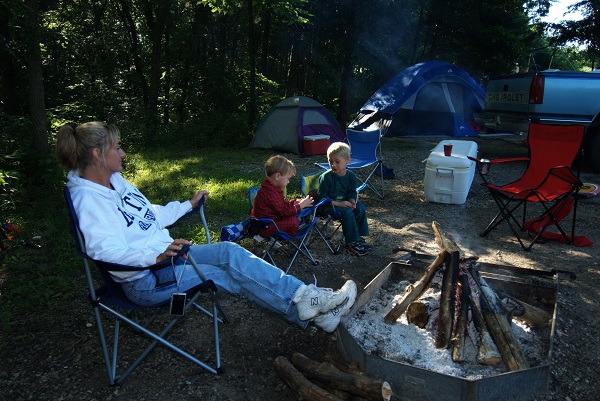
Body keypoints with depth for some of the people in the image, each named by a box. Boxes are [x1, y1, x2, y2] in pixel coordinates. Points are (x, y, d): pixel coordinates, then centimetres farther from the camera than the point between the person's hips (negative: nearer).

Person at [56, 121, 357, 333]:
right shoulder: (87, 198, -16)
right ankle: (307, 308, -15)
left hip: (165, 253, 8)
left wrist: (188, 204, 29)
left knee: (229, 251, -14)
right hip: (145, 280, -8)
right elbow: (105, 250, -29)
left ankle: (306, 298, -16)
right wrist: (156, 256, -43)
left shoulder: (116, 181, 12)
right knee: (229, 273, -19)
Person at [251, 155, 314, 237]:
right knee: (293, 221, -20)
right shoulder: (270, 193, -27)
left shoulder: (271, 188, 9)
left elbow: (283, 203, 21)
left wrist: (296, 202, 7)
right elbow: (285, 211, -23)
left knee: (292, 217, 14)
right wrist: (301, 205, -13)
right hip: (264, 227, -11)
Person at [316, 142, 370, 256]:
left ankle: (358, 236, -3)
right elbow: (321, 197, -17)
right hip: (329, 205, -6)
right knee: (347, 212, -29)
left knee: (360, 208, -16)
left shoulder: (350, 176, 1)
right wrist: (338, 204, -23)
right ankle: (351, 242, -19)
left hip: (344, 203, 6)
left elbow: (352, 192, 11)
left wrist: (352, 200, -13)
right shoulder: (326, 177, -16)